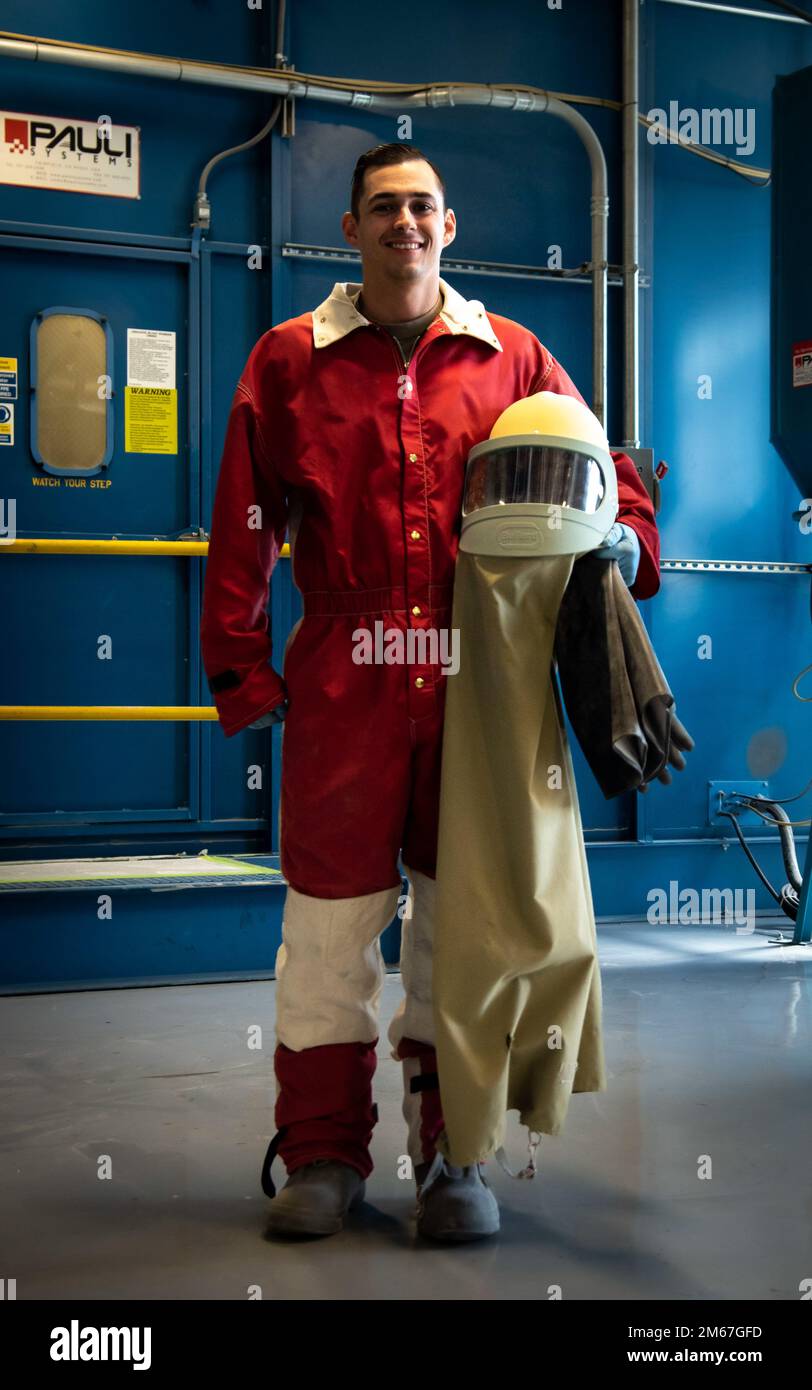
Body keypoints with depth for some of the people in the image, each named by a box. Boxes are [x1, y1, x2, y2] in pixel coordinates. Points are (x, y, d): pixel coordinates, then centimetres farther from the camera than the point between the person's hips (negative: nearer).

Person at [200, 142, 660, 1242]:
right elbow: (245, 525, 7)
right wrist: (240, 664, 1)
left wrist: (627, 536, -5)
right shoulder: (290, 360, 9)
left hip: (476, 683, 1)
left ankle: (454, 1151, 21)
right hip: (342, 685, -1)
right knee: (331, 915, 2)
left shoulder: (511, 358, 11)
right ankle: (325, 1154, 17)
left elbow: (594, 471, 17)